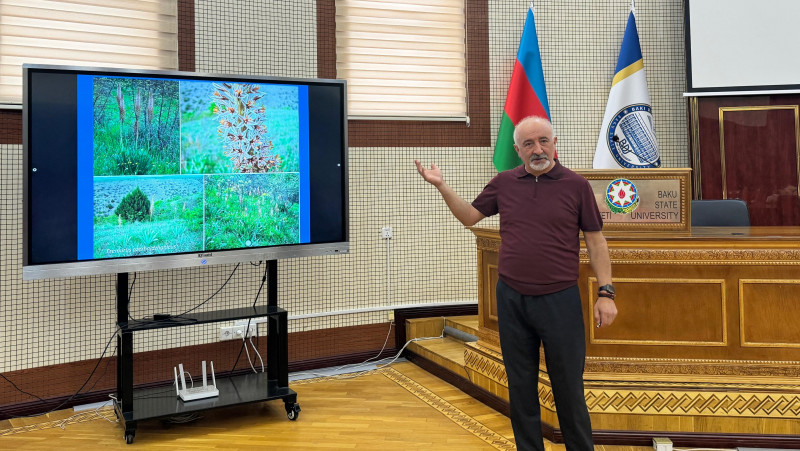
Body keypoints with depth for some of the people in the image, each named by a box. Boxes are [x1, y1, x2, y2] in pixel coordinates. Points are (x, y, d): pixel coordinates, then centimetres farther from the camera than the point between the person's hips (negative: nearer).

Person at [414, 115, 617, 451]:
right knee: (520, 387, 13)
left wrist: (605, 292, -5)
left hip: (560, 300, -3)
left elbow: (595, 240, -1)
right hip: (512, 299, 3)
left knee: (569, 388, 6)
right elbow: (469, 216, 14)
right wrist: (441, 186, 2)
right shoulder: (504, 183, 5)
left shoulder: (576, 185, -2)